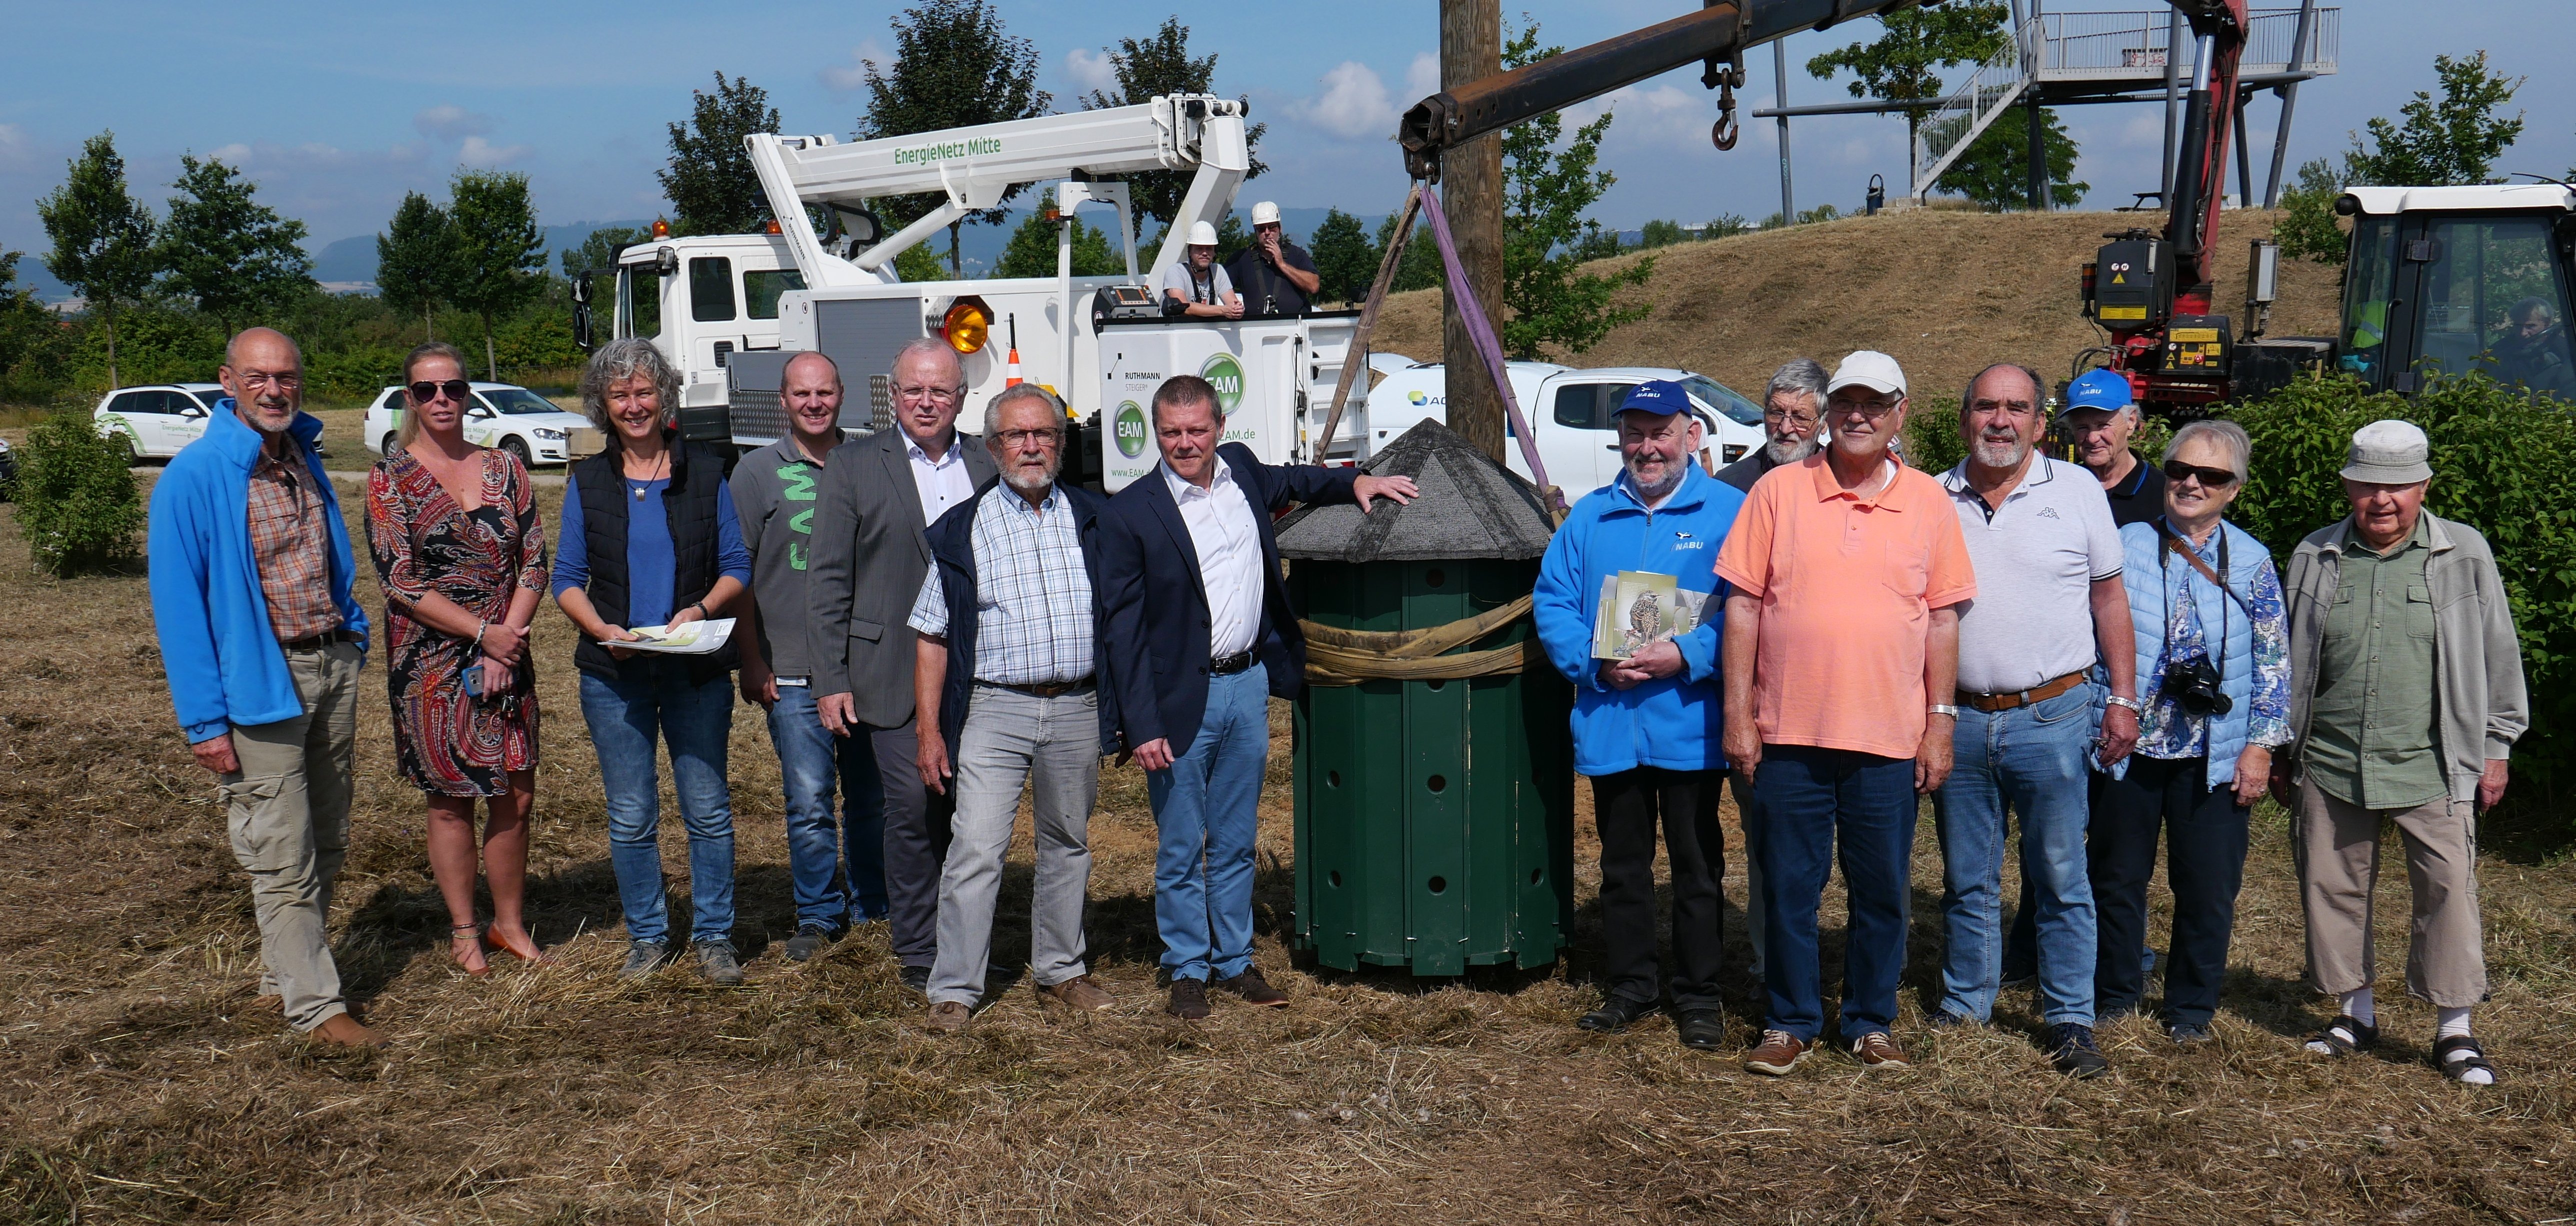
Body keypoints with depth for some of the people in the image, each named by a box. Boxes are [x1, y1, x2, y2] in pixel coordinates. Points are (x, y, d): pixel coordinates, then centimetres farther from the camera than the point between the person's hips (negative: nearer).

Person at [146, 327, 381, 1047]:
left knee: (326, 844, 14)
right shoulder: (194, 476, -12)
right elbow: (177, 603, -12)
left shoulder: (305, 460, 9)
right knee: (283, 857, -2)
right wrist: (205, 718, -15)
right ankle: (315, 1004, 4)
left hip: (332, 665, 7)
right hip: (259, 682, -7)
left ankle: (287, 973, 28)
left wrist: (350, 646, 14)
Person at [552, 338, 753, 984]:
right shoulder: (588, 482, 7)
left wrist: (703, 609, -13)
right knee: (631, 817, 6)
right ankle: (648, 935, 21)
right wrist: (602, 628, -12)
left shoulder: (705, 473, 4)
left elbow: (737, 566, 6)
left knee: (709, 809, 2)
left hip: (698, 670, -1)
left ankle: (714, 935, 16)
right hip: (614, 674, 1)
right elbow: (567, 579, 7)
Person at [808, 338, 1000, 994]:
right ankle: (919, 955, 14)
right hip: (895, 676, -2)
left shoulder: (989, 465, 11)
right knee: (913, 812, 0)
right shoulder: (853, 465, 3)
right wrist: (831, 681, -4)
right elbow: (828, 582, 1)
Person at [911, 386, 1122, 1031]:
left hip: (1078, 710, 2)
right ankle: (954, 989, 0)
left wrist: (1122, 710, 6)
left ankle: (1060, 969, 28)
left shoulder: (1092, 518, 9)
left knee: (1067, 844, 13)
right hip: (995, 709, -2)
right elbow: (933, 638, 3)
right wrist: (930, 730, -4)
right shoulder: (961, 530, 3)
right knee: (976, 849, -8)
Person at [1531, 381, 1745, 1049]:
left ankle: (1698, 994, 19)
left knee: (1697, 866, 7)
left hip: (1691, 725, -3)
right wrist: (1595, 663, -11)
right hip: (1609, 726, 4)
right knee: (1622, 864, 14)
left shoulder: (1729, 512, -2)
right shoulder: (1589, 517, 10)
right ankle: (1629, 985, 27)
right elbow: (1551, 602, 6)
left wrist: (1686, 656, -22)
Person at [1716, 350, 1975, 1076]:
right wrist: (1738, 715, -3)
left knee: (1882, 891, 9)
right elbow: (1743, 606, 1)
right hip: (1789, 733, -1)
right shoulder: (1778, 492, 1)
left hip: (1889, 738, 1)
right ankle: (1791, 1023, 21)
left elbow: (1943, 619, 7)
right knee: (1788, 887, 7)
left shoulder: (1929, 502, 5)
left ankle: (1871, 1023, 24)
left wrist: (1940, 723, 2)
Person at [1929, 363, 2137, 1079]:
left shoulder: (2077, 492, 2)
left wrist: (2123, 698, 0)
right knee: (1967, 879, 12)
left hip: (2051, 717, -2)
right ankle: (1964, 1008, 23)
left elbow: (2109, 598, 5)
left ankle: (2070, 1021, 12)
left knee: (2060, 878, 3)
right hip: (1957, 719, 2)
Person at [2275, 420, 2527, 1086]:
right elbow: (2287, 660, 14)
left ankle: (2454, 1029, 9)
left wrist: (2496, 746, 6)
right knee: (2333, 888, 8)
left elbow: (2498, 654, 8)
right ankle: (2356, 1013, 24)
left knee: (2450, 888, -4)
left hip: (2434, 766, -2)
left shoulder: (2465, 554, 2)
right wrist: (2279, 752, 14)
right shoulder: (2314, 558, 7)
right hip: (2329, 764, 2)